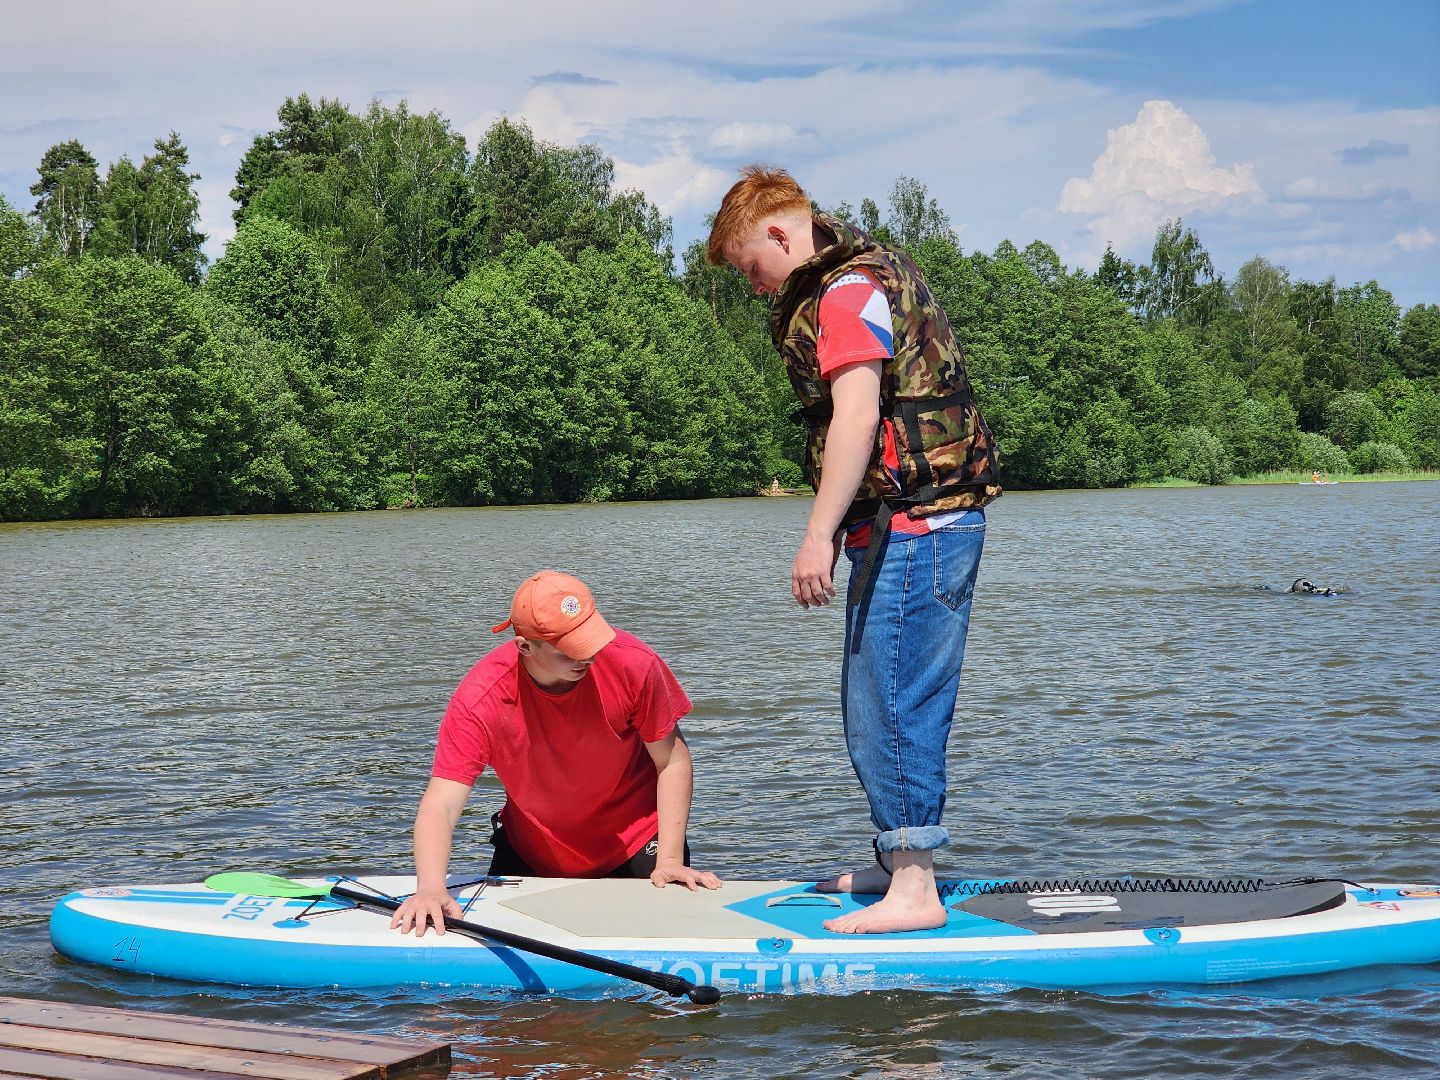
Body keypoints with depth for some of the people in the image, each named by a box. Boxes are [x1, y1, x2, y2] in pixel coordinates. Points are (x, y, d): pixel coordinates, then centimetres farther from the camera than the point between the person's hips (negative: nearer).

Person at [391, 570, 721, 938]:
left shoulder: (634, 663, -26)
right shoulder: (481, 700, -28)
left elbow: (672, 760, -14)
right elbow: (441, 804, -31)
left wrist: (670, 860, -19)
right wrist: (431, 888, -48)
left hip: (635, 843, 0)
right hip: (531, 853, 1)